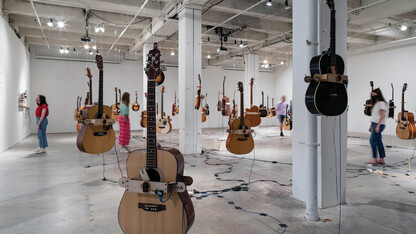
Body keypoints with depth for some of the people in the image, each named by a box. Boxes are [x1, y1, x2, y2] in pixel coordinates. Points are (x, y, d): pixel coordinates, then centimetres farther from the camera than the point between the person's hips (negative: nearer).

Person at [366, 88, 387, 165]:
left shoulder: (382, 103, -9)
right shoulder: (375, 103, 18)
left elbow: (383, 115, -16)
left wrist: (377, 126, -22)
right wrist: (371, 125, 17)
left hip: (379, 124, -9)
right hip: (374, 124, 9)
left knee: (372, 140, -13)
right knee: (378, 141, 7)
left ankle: (374, 159, -11)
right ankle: (381, 159, 10)